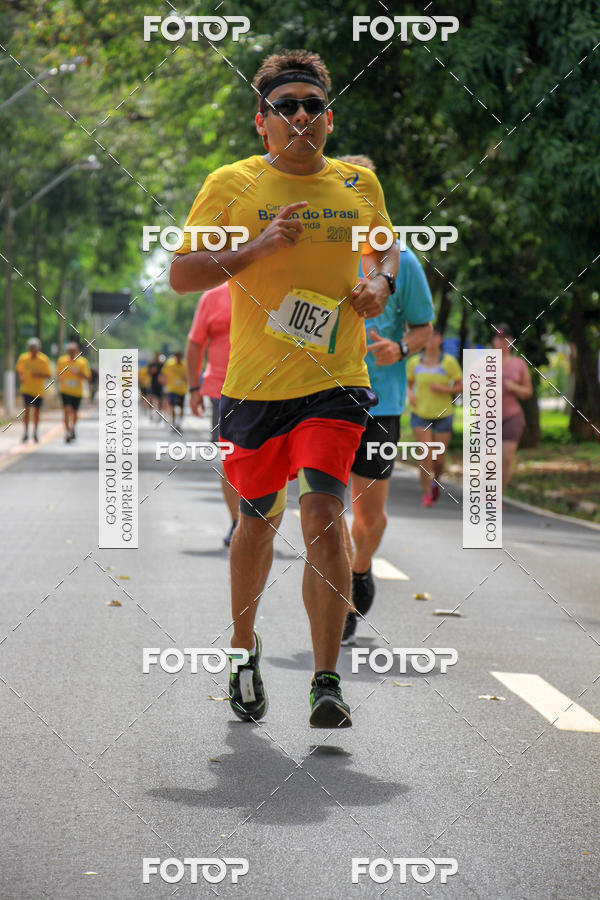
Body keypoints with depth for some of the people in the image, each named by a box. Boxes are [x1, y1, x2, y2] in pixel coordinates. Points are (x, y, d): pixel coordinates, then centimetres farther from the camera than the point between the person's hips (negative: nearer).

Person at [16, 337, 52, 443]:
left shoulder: (44, 360, -8)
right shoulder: (23, 358, -4)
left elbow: (48, 375, -5)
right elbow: (19, 370, 13)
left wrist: (38, 375, -22)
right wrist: (20, 378, -6)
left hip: (39, 390, 0)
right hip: (26, 389, 0)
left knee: (36, 411, 10)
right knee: (27, 409, -15)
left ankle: (35, 433, 26)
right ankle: (26, 432, -7)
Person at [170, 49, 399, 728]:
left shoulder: (359, 182, 8)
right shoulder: (231, 185, -1)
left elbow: (385, 245, 26)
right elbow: (180, 274, -3)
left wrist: (380, 282, 3)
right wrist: (259, 248, -16)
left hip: (336, 379, 0)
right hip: (255, 384, 0)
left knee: (323, 513, -16)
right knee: (257, 520, 13)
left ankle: (326, 682, -13)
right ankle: (243, 647, 38)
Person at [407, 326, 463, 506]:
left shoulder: (449, 362, -3)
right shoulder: (415, 362, 3)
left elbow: (461, 387, 0)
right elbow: (408, 383, 17)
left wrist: (444, 389, -17)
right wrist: (410, 394, -5)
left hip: (443, 416, 0)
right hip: (420, 415, 0)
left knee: (439, 459, 3)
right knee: (426, 455, -14)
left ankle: (436, 481, 36)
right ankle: (426, 494, -5)